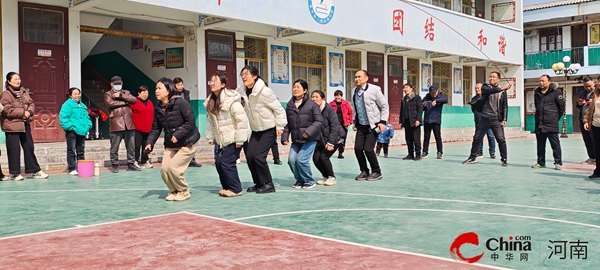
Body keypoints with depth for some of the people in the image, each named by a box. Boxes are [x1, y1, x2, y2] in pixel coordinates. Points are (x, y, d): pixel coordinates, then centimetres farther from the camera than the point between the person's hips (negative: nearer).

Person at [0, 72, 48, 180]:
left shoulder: (24, 92, 13)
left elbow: (31, 104, 12)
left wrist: (29, 112, -9)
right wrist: (23, 112, -16)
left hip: (25, 124, 7)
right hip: (12, 125, -7)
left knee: (29, 147, 10)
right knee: (14, 150, -2)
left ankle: (35, 171, 16)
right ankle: (15, 173, 9)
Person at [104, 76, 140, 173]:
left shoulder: (126, 92, 20)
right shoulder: (108, 94, 9)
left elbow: (133, 100, 2)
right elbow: (110, 103, -11)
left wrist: (121, 96, -6)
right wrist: (125, 102, -4)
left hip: (129, 123, 3)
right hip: (116, 124, -3)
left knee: (131, 146, 6)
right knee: (114, 147, 0)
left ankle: (131, 164, 16)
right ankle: (114, 165, 11)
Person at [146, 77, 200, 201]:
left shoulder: (180, 103, -17)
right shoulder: (158, 107, 3)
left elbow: (191, 122, -19)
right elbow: (156, 128, 6)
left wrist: (178, 135, -25)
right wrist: (150, 143, -7)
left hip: (187, 143, -6)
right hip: (170, 145, 6)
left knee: (173, 167, -15)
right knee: (164, 169, -4)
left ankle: (183, 192, 10)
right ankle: (174, 191, 22)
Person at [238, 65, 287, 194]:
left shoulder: (264, 92, -21)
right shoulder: (242, 91, -3)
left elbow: (279, 109, -15)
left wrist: (280, 126, -14)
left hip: (270, 129, -6)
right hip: (256, 130, 7)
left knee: (258, 155, -15)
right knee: (249, 155, -2)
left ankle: (268, 184, 1)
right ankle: (259, 183, 15)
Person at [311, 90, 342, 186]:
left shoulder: (328, 108, -17)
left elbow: (335, 125, -19)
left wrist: (330, 142, -22)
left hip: (335, 138, -6)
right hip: (321, 140, 6)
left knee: (324, 157, -16)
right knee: (316, 158, -4)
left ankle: (332, 178, 5)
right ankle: (326, 177, 19)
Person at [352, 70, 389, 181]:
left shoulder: (374, 89, -11)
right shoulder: (355, 92, 7)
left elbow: (385, 106, -7)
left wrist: (383, 121, -14)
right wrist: (355, 122, 16)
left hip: (373, 125, -6)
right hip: (361, 126, 6)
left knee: (368, 149, -12)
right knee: (358, 148, -4)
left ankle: (376, 172, 7)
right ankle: (364, 172, 14)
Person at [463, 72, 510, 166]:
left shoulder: (502, 91, 7)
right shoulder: (485, 87, 5)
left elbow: (505, 106, 6)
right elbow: (489, 90, -19)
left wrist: (504, 119, -2)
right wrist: (501, 89, -29)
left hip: (496, 120, -1)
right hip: (484, 118, 1)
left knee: (501, 140, -6)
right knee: (477, 138, 5)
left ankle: (504, 159, 7)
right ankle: (473, 157, 20)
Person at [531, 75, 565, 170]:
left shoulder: (555, 92, -4)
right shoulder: (537, 92, 13)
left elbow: (561, 105, 0)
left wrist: (556, 117, 5)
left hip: (551, 124, -6)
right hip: (539, 124, 6)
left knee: (555, 144, -2)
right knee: (540, 144, 11)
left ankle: (558, 162, 3)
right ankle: (541, 162, 19)